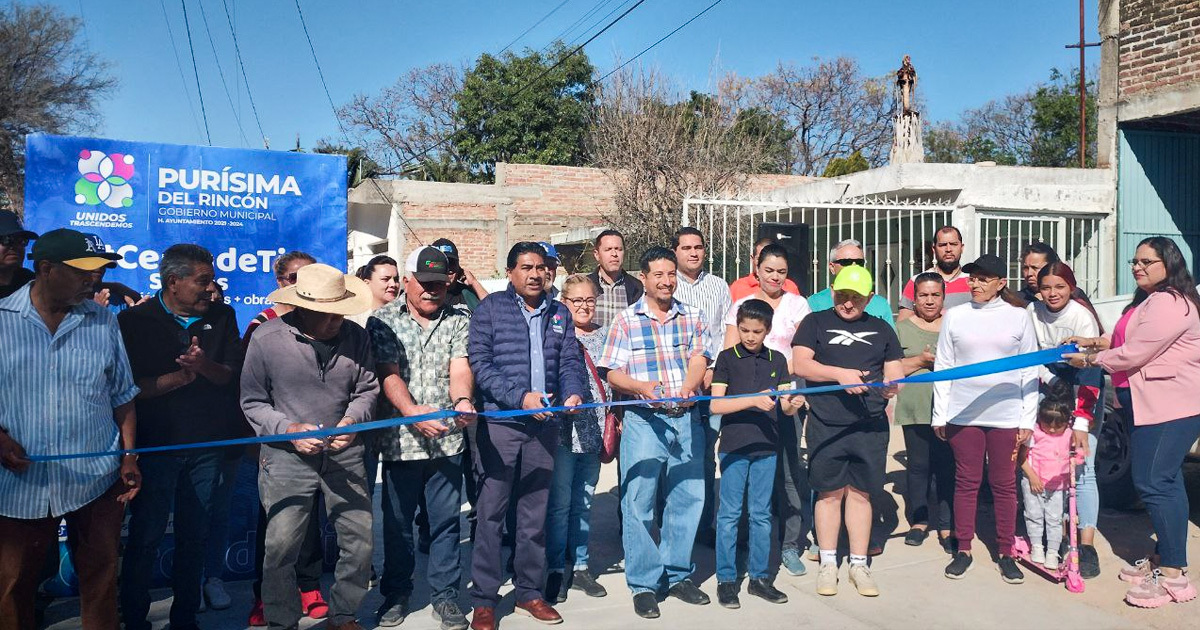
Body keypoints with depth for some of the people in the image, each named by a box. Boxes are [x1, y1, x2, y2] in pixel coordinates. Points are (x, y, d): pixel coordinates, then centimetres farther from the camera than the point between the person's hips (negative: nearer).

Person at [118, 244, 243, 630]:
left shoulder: (221, 317, 7)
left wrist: (204, 365, -17)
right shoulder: (135, 320, -3)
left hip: (207, 443, 3)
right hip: (155, 443, -3)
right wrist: (179, 377, -19)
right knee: (146, 535, 2)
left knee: (195, 536, 11)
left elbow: (231, 376, 2)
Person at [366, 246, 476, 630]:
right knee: (397, 522, 11)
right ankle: (396, 594, 28)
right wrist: (412, 411, -26)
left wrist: (462, 400, -29)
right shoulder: (383, 321, 1)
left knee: (445, 521, 7)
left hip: (447, 440, 1)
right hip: (400, 441, -1)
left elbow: (459, 368, -7)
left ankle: (445, 595, 22)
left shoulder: (459, 321, 6)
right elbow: (388, 374, -9)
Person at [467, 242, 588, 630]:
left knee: (535, 513, 12)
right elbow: (479, 363, -8)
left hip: (544, 426, 4)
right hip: (500, 425, -4)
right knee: (491, 514, 0)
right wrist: (520, 397, -18)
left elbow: (570, 361, 9)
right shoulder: (490, 309, 1)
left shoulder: (559, 314, 14)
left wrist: (573, 393, -12)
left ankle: (529, 591, 23)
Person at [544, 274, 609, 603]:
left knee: (584, 502, 13)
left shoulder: (603, 337, 11)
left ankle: (579, 566, 24)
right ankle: (556, 570, 12)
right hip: (564, 431, -5)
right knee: (559, 504, 1)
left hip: (594, 433, 5)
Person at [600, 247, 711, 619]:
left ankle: (679, 576, 26)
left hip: (686, 419, 3)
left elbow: (699, 358, -4)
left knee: (687, 499, 9)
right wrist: (641, 387, -20)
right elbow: (613, 373, -1)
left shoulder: (691, 317, 10)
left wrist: (688, 389, -24)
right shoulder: (626, 321, 4)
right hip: (643, 420, -2)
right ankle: (643, 585, 12)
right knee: (638, 502, -1)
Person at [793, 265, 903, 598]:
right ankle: (828, 563, 17)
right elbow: (800, 364, -6)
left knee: (860, 493, 8)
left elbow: (894, 370, 12)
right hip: (826, 425, -2)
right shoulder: (815, 323, 6)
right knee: (830, 493, 5)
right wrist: (839, 373, -19)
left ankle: (859, 564, 19)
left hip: (870, 425, 2)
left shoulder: (882, 330, 15)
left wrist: (894, 385, -12)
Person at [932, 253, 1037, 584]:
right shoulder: (955, 316, 5)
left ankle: (1005, 553, 17)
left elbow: (1029, 371, 4)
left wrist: (1028, 419, 0)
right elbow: (943, 367, 6)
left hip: (1006, 415, 0)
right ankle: (963, 550, 17)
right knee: (966, 482, 6)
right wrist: (940, 415, 2)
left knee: (1004, 484, 6)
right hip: (963, 414, 1)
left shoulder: (1019, 317, 3)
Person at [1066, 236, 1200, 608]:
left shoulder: (1168, 303, -18)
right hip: (1155, 405, 11)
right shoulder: (1150, 300, 18)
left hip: (1170, 408, -11)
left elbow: (1133, 354, -20)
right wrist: (1093, 342, 8)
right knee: (1163, 481, 15)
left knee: (1153, 483, -10)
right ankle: (1165, 559, 25)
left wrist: (1089, 360, -7)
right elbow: (1132, 345, 23)